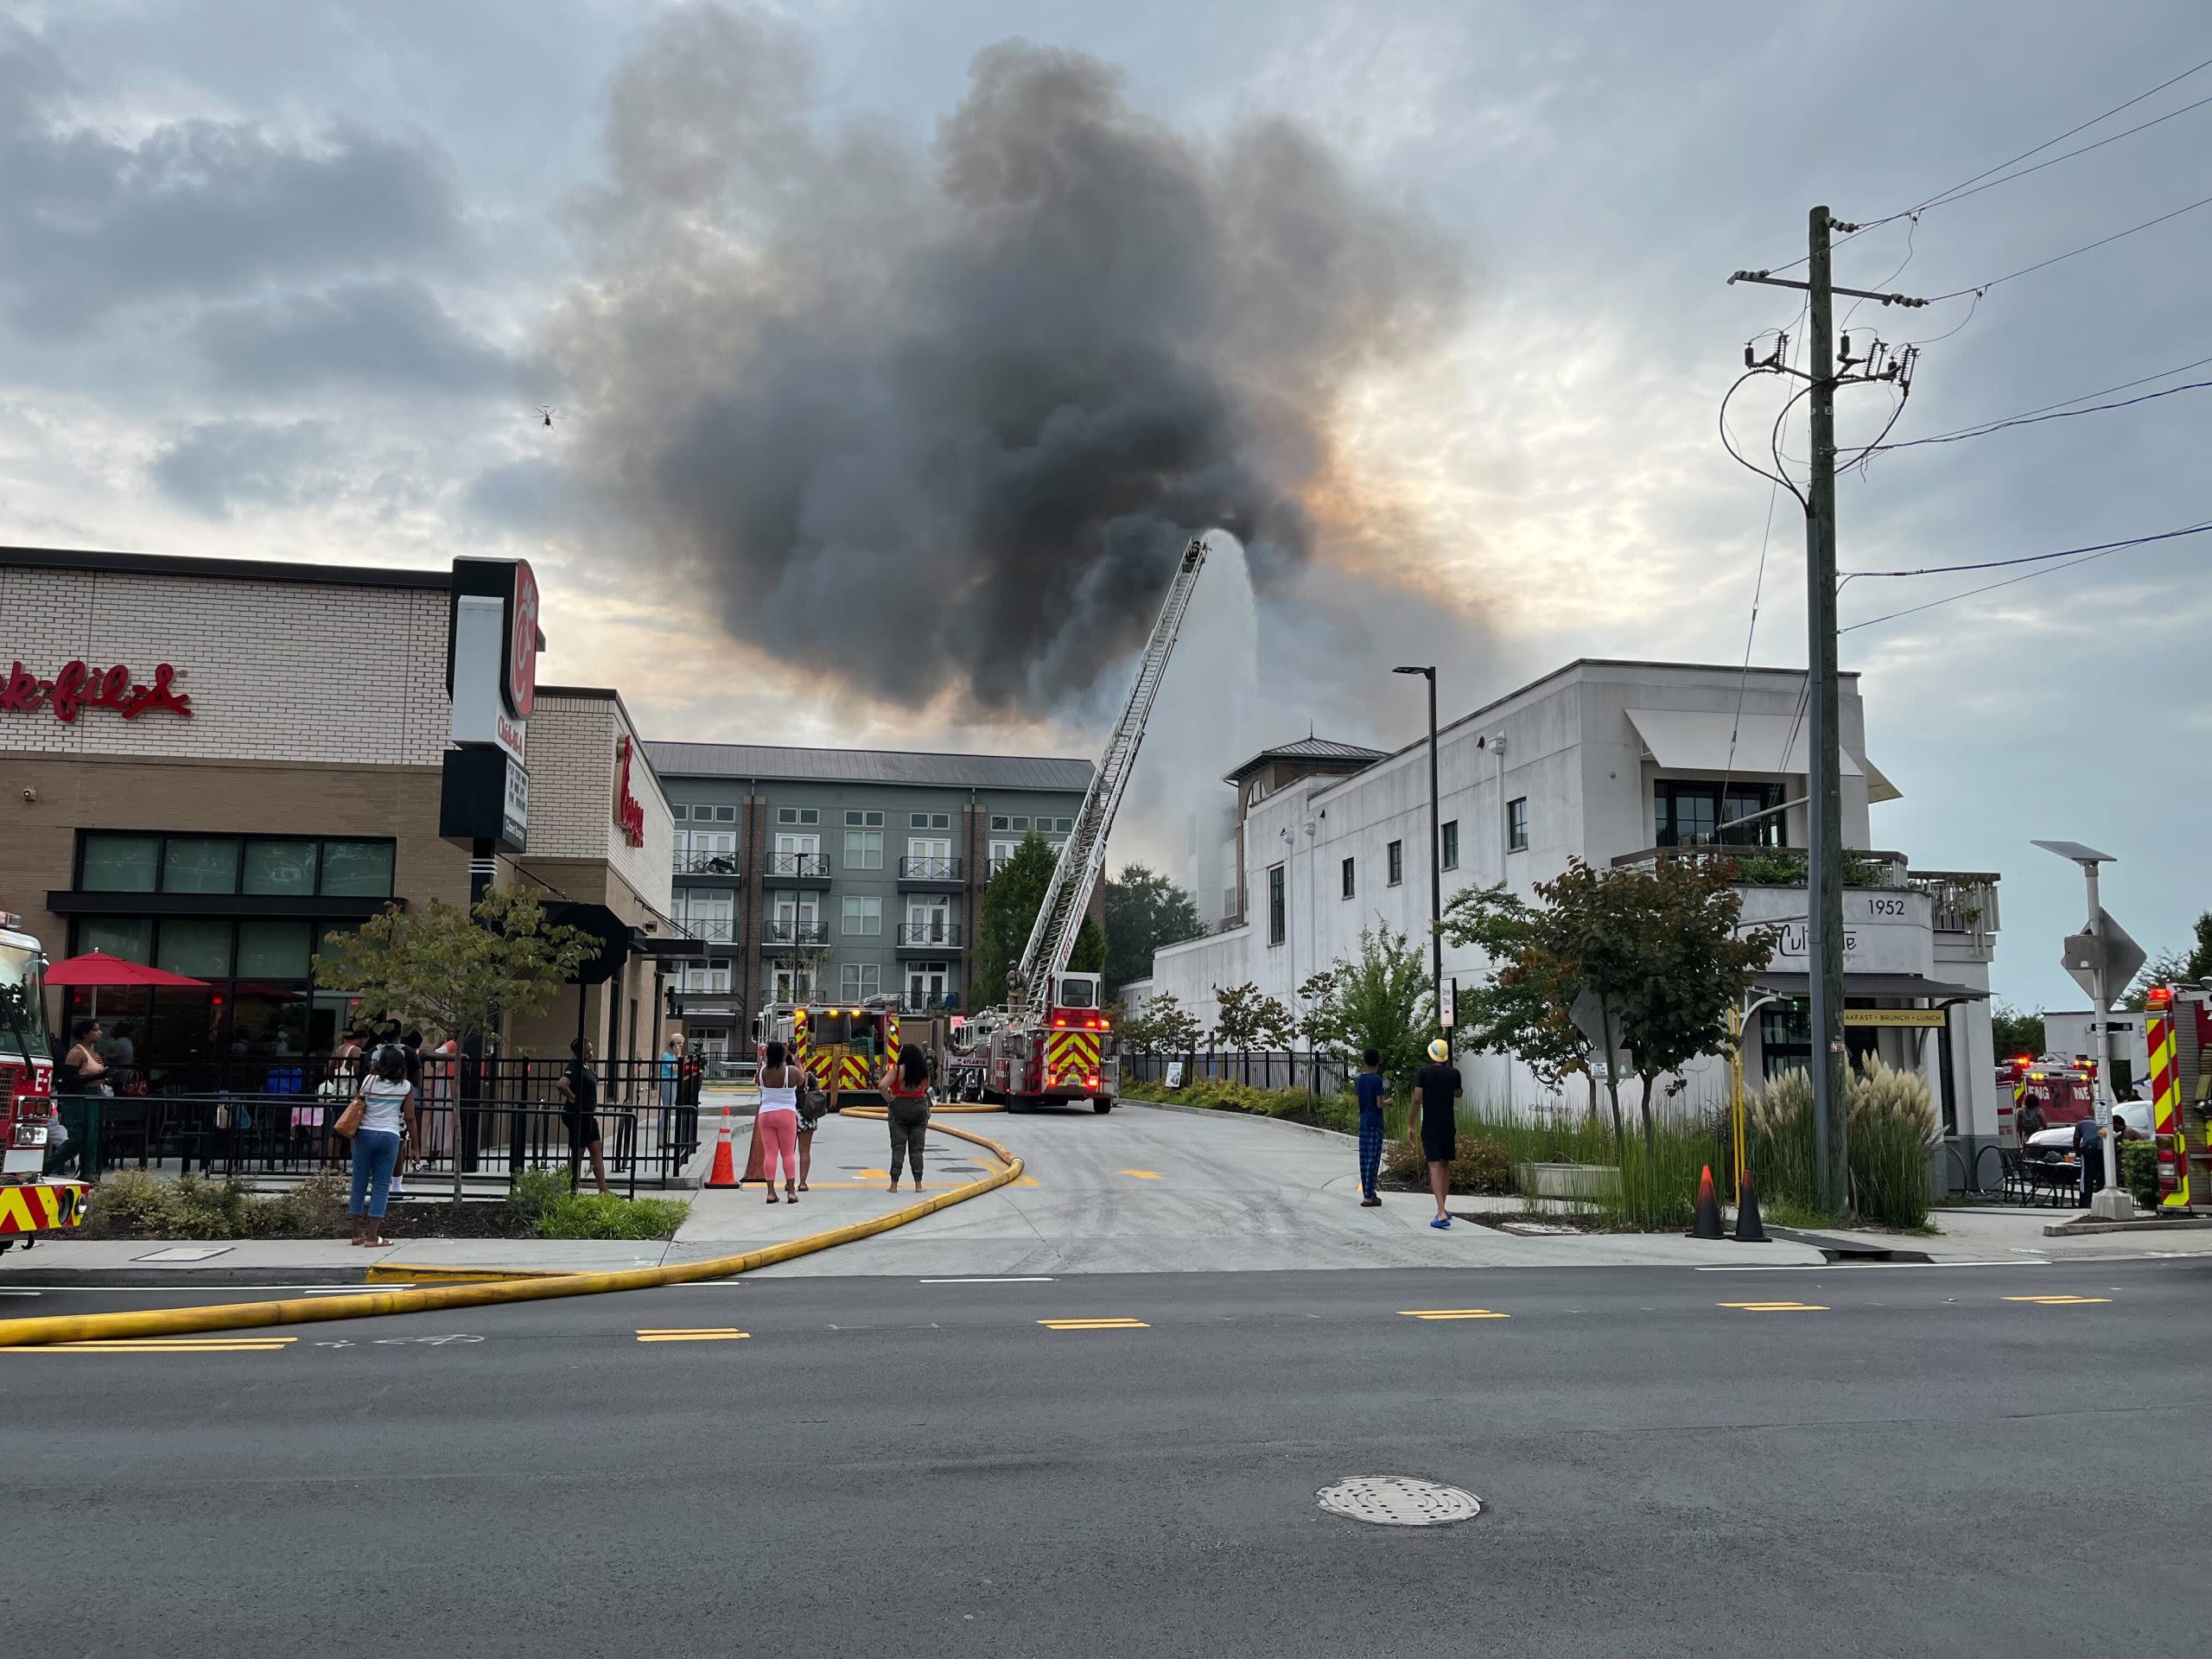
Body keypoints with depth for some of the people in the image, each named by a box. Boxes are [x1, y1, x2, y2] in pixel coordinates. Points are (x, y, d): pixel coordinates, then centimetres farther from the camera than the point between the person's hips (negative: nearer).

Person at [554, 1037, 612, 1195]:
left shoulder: (586, 1066, 9)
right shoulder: (575, 1067, -19)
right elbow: (561, 1084, -37)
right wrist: (573, 1097, -23)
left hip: (589, 1115, 10)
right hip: (578, 1115, -10)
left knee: (597, 1152, 9)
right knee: (577, 1153, -1)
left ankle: (603, 1190, 12)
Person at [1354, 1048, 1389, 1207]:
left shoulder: (1359, 1079, 6)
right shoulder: (1377, 1080, -12)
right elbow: (1379, 1104, -15)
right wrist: (1388, 1101, 6)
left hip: (1363, 1122, 6)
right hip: (1375, 1123, -6)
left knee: (1364, 1158, 10)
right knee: (1373, 1160, -5)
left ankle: (1368, 1193, 16)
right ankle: (1368, 1197, -7)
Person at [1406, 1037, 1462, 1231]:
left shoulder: (1424, 1072, -6)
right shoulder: (1454, 1073, 1)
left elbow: (1417, 1100, -10)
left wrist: (1411, 1125, -3)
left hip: (1430, 1126, -3)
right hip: (1449, 1125, 3)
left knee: (1435, 1166, -9)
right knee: (1445, 1165, 16)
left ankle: (1441, 1213, -21)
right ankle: (1441, 1209, 25)